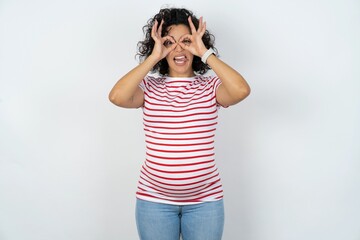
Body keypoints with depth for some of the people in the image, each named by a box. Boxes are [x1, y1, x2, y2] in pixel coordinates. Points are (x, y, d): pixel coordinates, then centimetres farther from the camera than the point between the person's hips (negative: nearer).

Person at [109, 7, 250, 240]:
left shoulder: (210, 86, -2)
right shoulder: (149, 87, -1)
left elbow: (242, 90, -22)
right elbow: (117, 97, -20)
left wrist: (205, 53, -16)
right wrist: (153, 57, -15)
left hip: (204, 200, 0)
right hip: (154, 200, 0)